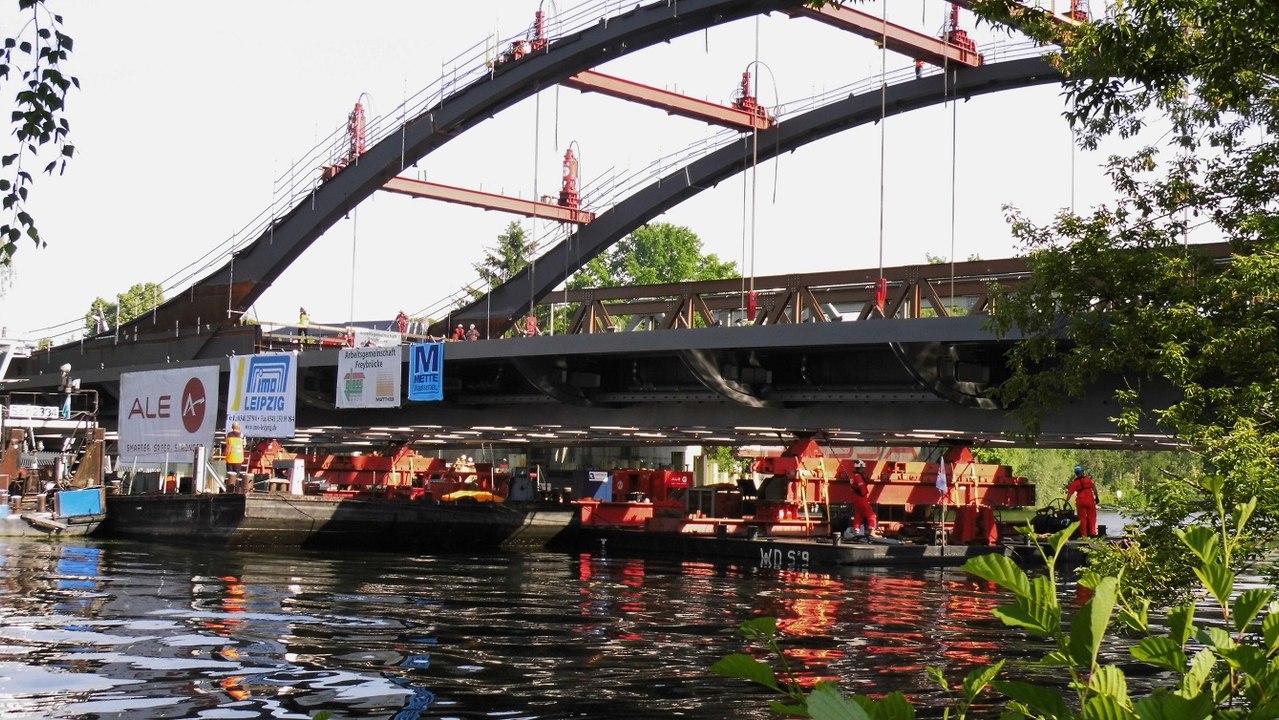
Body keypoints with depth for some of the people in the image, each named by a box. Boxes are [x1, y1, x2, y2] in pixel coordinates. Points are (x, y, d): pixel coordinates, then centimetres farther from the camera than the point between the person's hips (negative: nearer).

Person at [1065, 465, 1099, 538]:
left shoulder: (1074, 482, 1)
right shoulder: (1088, 479, 3)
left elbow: (1070, 493, -3)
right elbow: (1094, 488, 0)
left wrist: (1066, 502, 0)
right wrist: (1096, 497, 8)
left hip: (1080, 502, 0)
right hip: (1090, 501, 0)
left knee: (1082, 518, 6)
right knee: (1092, 517, 10)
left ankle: (1084, 534, 6)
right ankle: (1092, 533, 7)